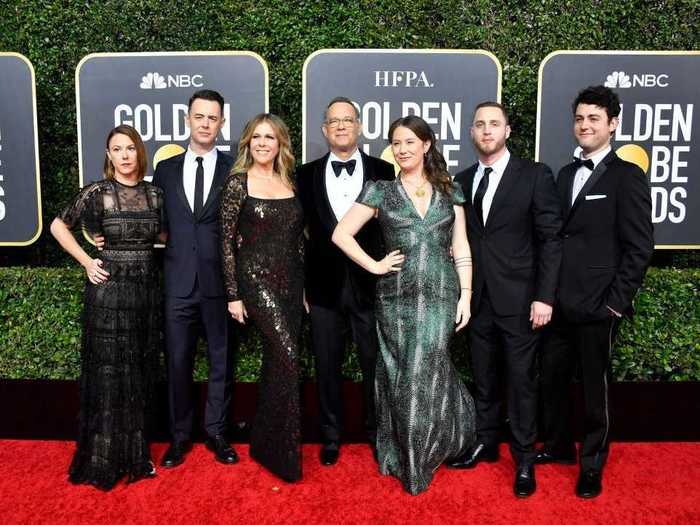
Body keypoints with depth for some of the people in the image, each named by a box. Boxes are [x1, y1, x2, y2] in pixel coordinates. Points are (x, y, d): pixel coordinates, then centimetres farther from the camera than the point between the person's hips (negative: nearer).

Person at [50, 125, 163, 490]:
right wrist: (86, 262, -3)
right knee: (107, 374, 3)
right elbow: (58, 226, 4)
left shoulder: (155, 195, 5)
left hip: (146, 289, 4)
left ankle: (135, 454, 25)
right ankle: (103, 459, 17)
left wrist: (131, 240, 2)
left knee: (140, 374, 10)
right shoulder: (96, 192, -4)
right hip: (108, 289, -3)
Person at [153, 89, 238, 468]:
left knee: (222, 362, 9)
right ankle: (179, 436, 24)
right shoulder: (165, 169, 9)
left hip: (220, 282, -1)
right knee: (178, 362, 8)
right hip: (178, 281, 2)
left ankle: (216, 433, 26)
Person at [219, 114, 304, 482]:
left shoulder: (290, 183, 10)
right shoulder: (238, 182, -4)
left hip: (291, 281, 6)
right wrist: (233, 295, -8)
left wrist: (304, 285, 12)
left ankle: (264, 444, 24)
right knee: (288, 357, -15)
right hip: (257, 278, -5)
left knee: (276, 361, 10)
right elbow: (226, 241, -5)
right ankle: (286, 452, -2)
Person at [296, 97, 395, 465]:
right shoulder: (307, 175, 4)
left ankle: (376, 433, 31)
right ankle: (331, 436, 29)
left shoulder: (383, 172, 1)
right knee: (327, 367, 11)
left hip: (371, 286, -1)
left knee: (375, 366, 11)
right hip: (325, 287, 1)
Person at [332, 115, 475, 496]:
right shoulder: (380, 190, 3)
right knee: (400, 376, 7)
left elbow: (461, 249, 7)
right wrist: (375, 266, -4)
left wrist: (466, 296, 1)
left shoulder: (449, 191, 9)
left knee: (425, 374, 1)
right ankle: (403, 455, 29)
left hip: (441, 295, 1)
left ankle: (418, 462, 22)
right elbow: (341, 234, 1)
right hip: (396, 297, 0)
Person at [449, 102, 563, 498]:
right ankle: (485, 443, 32)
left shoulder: (535, 175, -4)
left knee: (521, 381, 5)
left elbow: (551, 239, -7)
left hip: (519, 299, -4)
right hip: (478, 299, 4)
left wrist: (545, 296, -12)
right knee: (484, 379, 15)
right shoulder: (462, 180, 9)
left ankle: (525, 459, 21)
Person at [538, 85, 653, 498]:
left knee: (594, 386, 8)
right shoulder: (565, 174, 12)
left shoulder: (628, 176, -6)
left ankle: (592, 465, 26)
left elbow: (640, 247, -10)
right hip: (559, 302, 6)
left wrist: (616, 301, -13)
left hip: (597, 306, -5)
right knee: (552, 379, 14)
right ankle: (559, 446, 36)